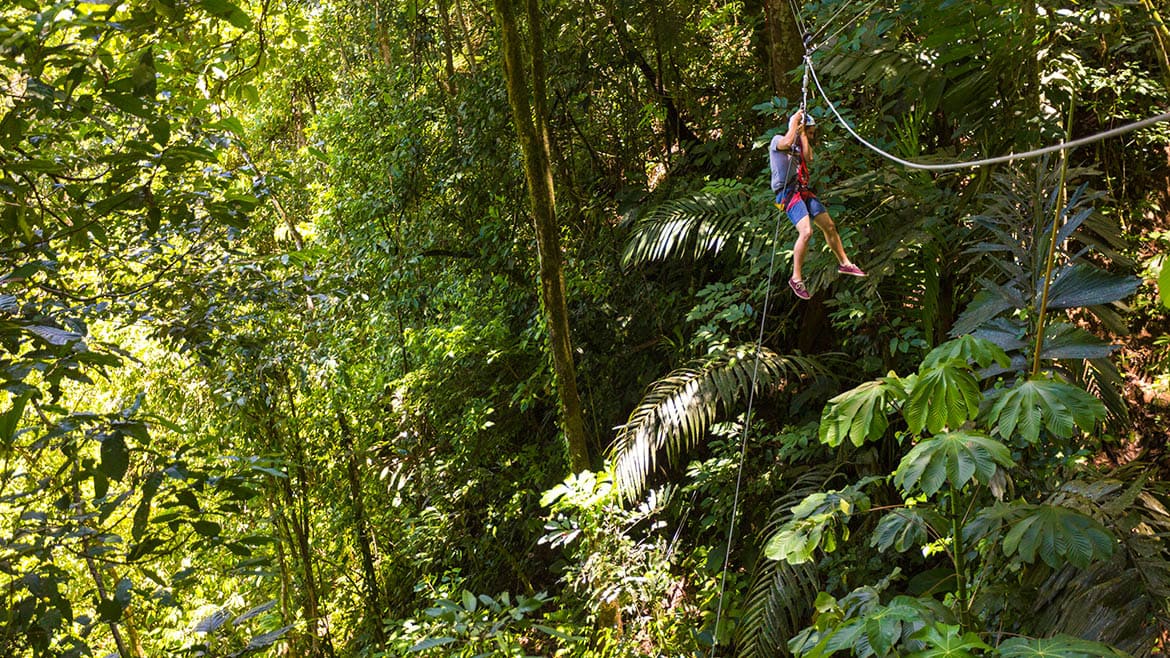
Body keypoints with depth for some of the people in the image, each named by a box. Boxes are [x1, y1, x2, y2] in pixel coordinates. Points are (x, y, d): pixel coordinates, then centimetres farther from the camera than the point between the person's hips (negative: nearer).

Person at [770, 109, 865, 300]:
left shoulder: (799, 144, 22)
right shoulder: (777, 140, 1)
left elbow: (809, 159, 3)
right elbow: (787, 142, -23)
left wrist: (803, 135, 4)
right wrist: (795, 121, -9)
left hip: (804, 191, 8)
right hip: (788, 192, -8)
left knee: (829, 226, 12)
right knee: (806, 232, -24)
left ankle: (844, 263, 29)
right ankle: (796, 279, -17)